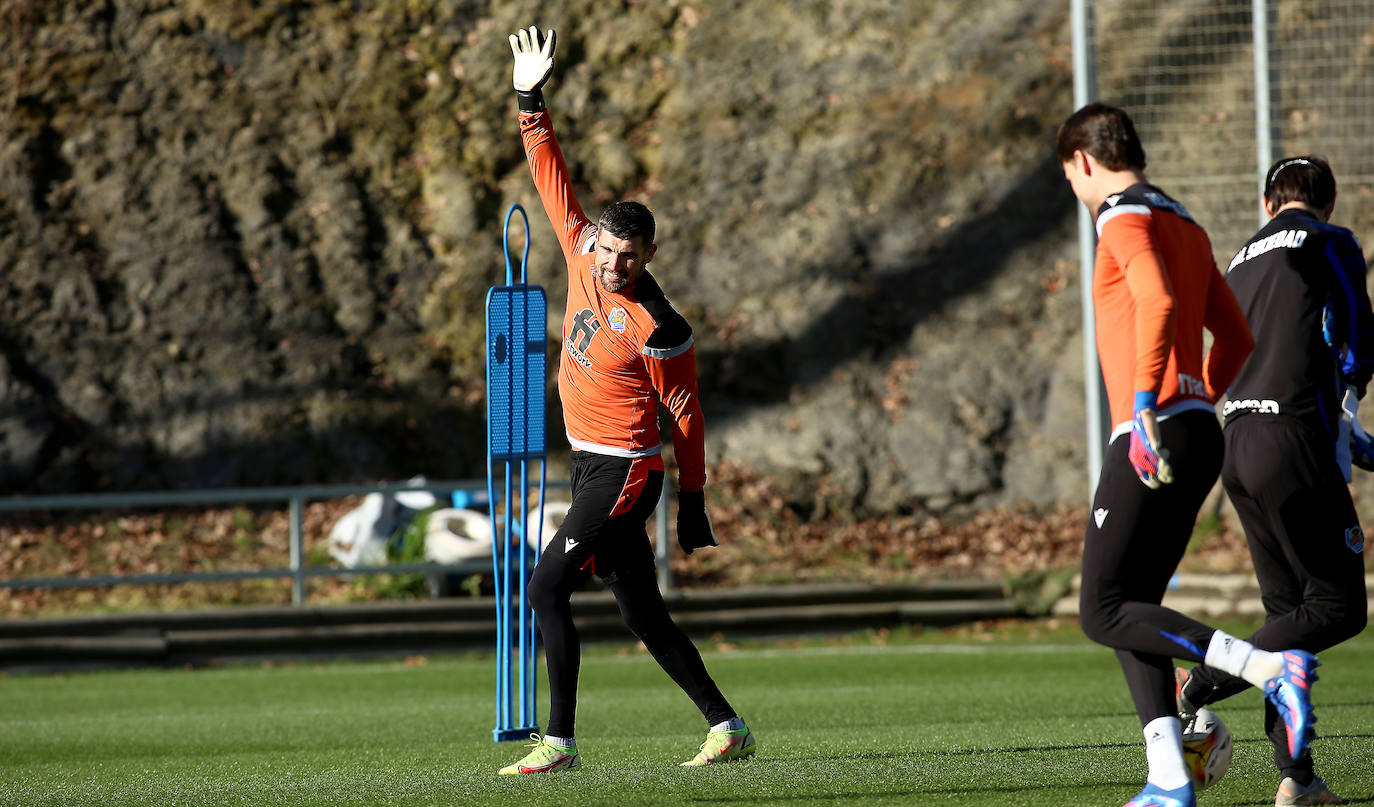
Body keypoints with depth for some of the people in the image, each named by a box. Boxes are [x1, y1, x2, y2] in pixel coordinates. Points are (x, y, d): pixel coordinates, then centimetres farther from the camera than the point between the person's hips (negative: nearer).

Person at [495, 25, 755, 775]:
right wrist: (531, 104, 1)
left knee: (546, 590, -13)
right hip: (592, 465, 8)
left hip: (623, 471, -8)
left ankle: (559, 741, -12)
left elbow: (686, 416, -10)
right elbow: (554, 184, 7)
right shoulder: (585, 256, 0)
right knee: (643, 613, 11)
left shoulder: (657, 330, -18)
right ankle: (727, 726, 18)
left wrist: (693, 506, -7)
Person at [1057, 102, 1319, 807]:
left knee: (1105, 611, -9)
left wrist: (1145, 406, -28)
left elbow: (1159, 303, -24)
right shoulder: (1187, 230, 21)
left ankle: (1271, 670, -22)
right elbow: (1235, 339, 24)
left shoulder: (1127, 221, -7)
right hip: (1202, 433, 9)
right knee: (1130, 609, 11)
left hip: (1153, 438, -9)